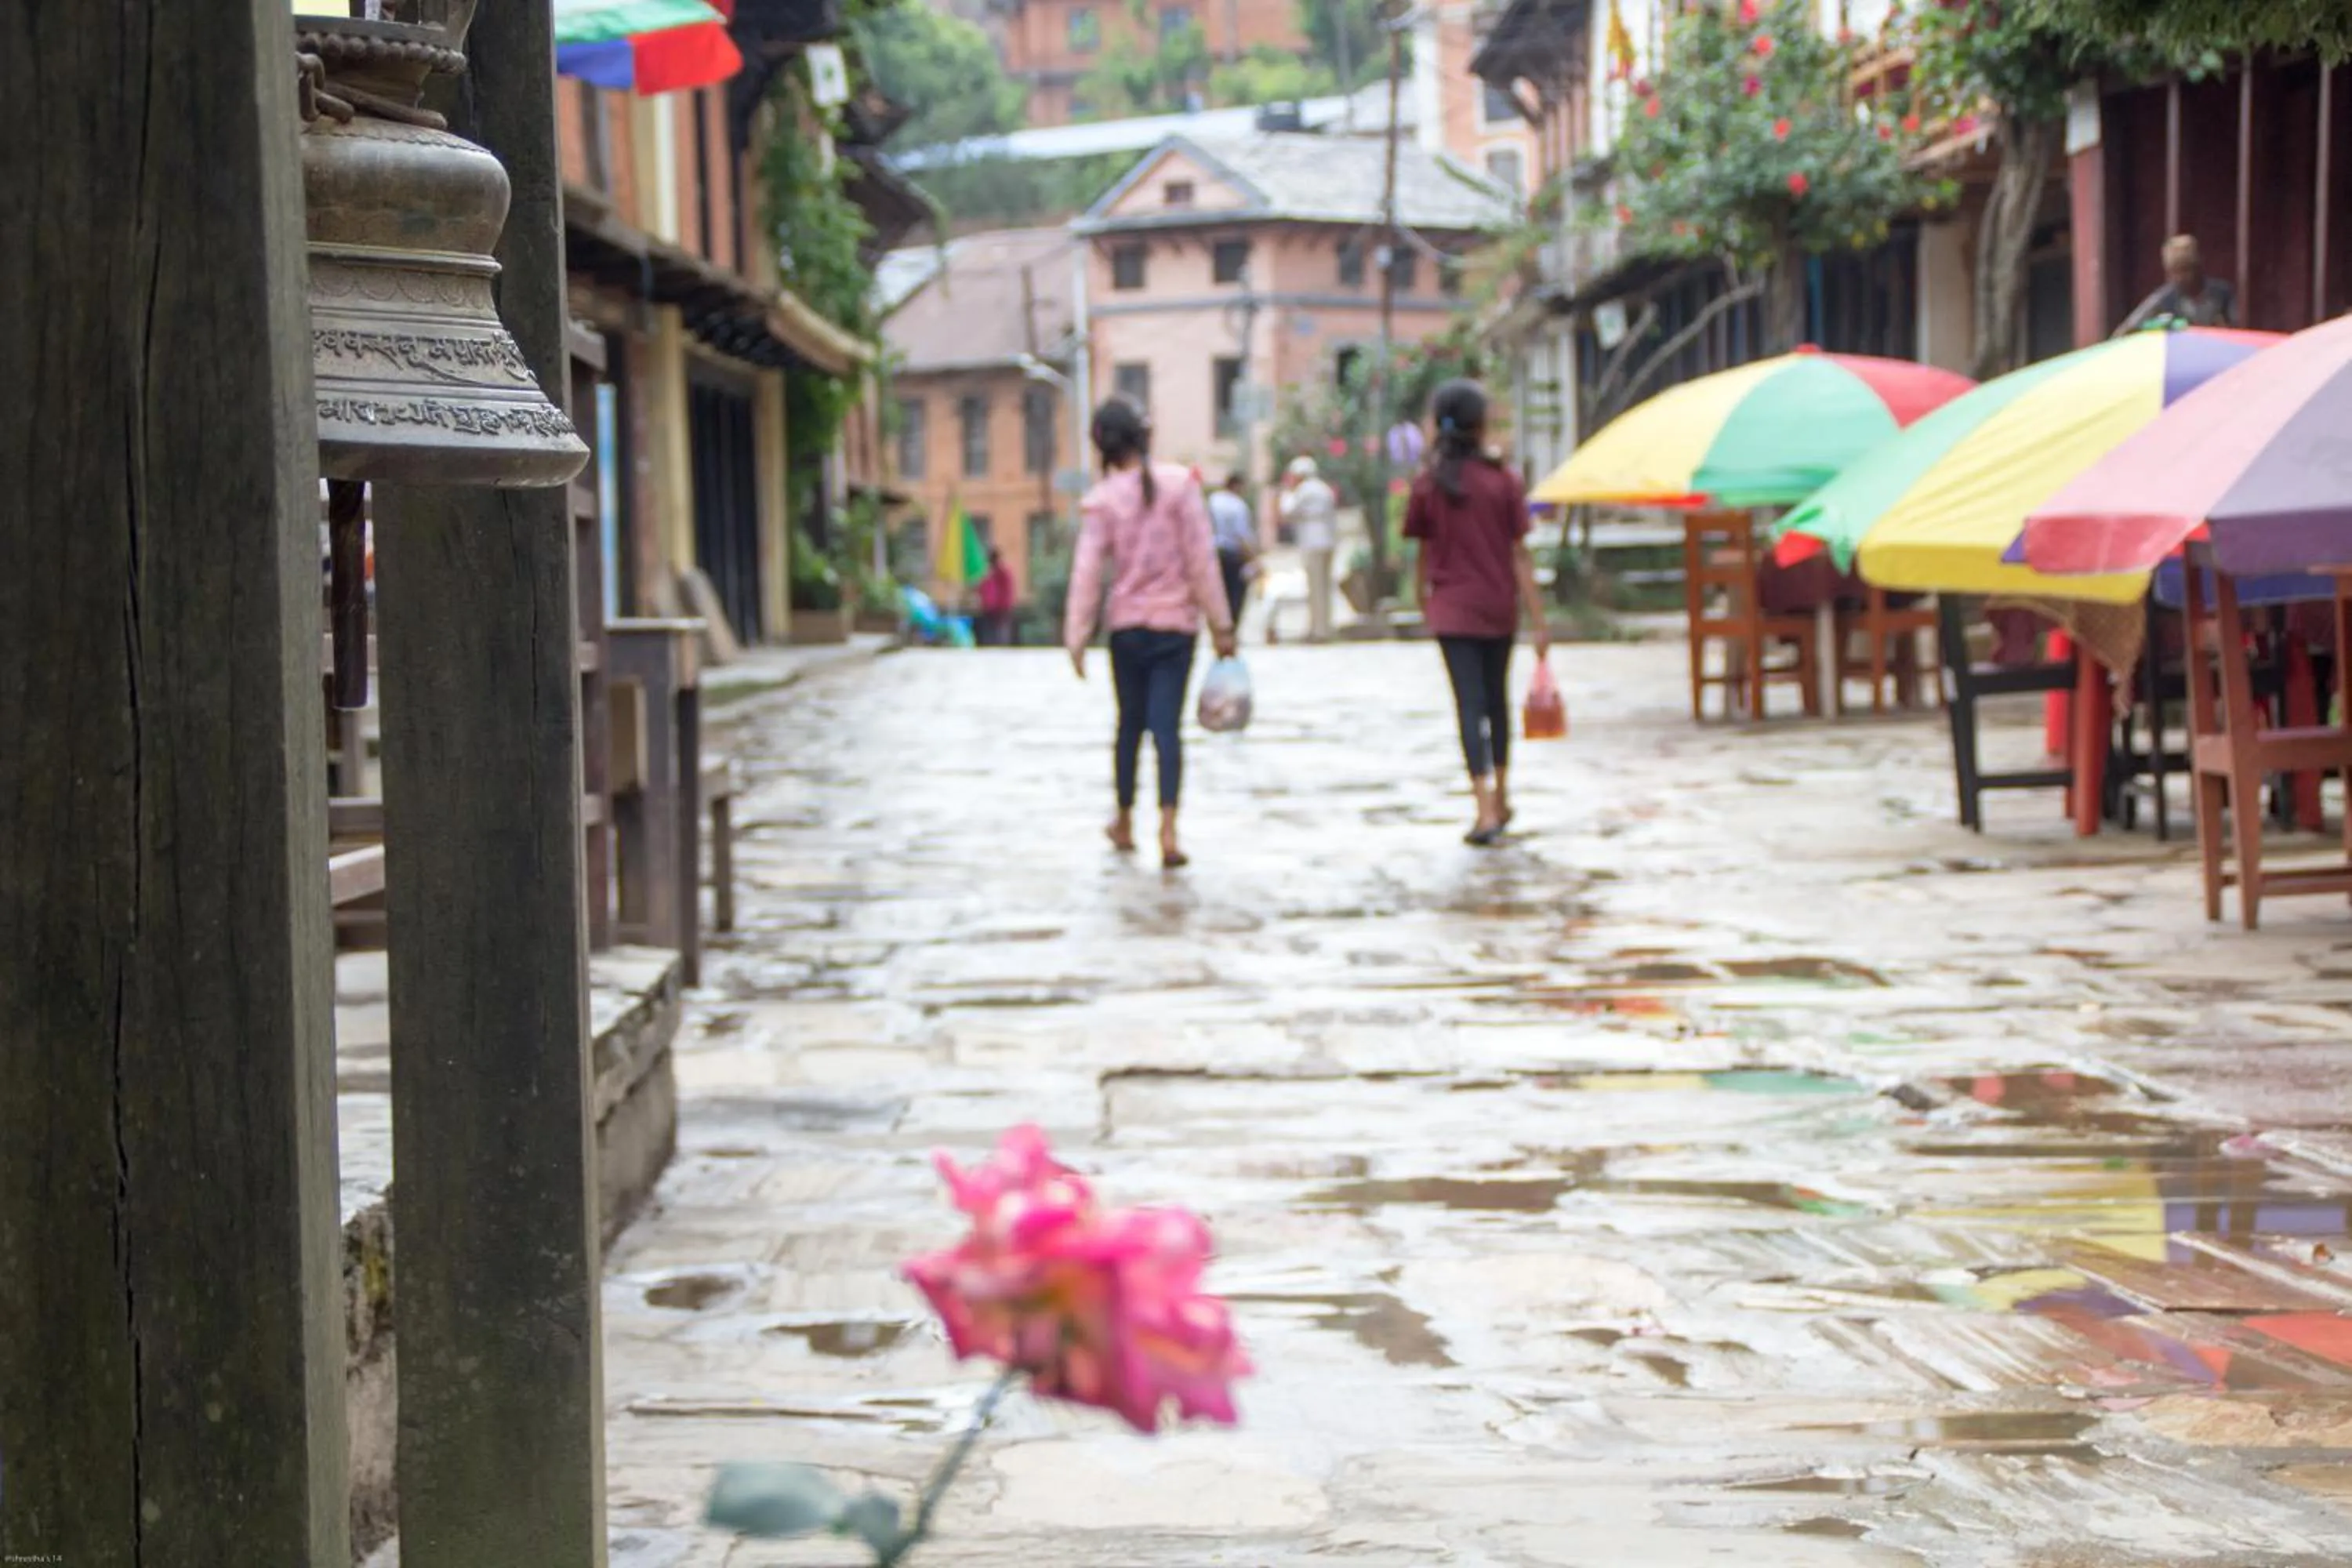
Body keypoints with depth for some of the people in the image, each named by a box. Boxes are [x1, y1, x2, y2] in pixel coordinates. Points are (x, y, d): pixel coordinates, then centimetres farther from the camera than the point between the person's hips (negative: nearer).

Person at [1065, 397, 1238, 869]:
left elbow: (1087, 572, -7)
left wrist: (1077, 638, -3)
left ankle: (1125, 825, 27)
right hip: (1176, 623, -1)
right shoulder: (1180, 484, -8)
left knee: (1131, 724, 16)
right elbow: (1201, 558, -7)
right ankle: (1168, 830, -17)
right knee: (1167, 727, -3)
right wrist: (1220, 623, -2)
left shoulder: (1103, 499, -6)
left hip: (1127, 626, 1)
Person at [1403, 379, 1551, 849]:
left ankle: (1487, 812, -14)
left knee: (1470, 705, -4)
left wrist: (1424, 600, 24)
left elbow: (1423, 553, 6)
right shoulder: (1502, 481, -6)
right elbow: (1520, 555, -6)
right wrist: (1539, 620, -4)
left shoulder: (1427, 486, -4)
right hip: (1499, 607, 1)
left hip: (1452, 609, -1)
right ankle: (1501, 800, 30)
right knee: (1497, 699, 18)